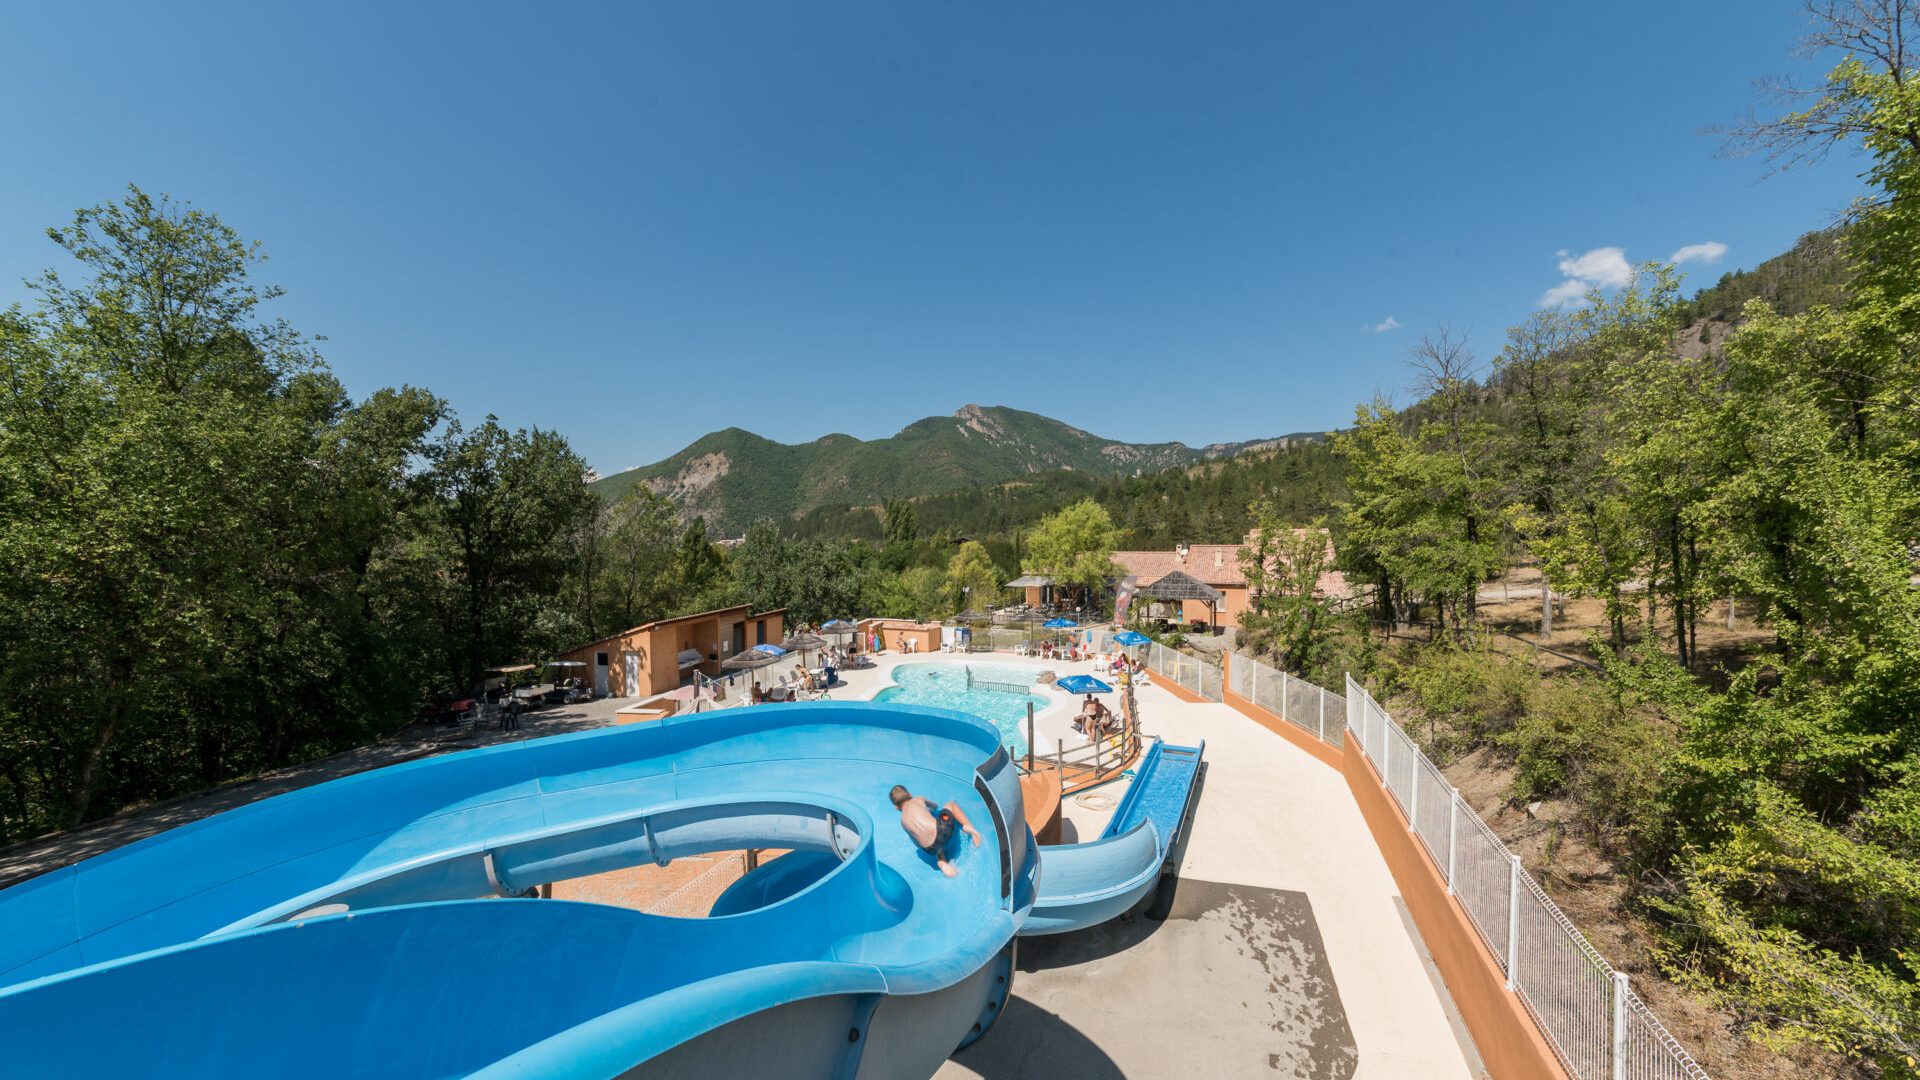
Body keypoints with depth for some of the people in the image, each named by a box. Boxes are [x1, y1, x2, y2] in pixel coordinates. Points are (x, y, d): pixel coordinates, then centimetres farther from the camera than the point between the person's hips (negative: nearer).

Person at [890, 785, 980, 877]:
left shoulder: (902, 820, 14)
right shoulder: (918, 800, 10)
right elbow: (934, 806, 33)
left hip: (930, 850, 2)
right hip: (940, 830, -2)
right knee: (951, 804, 26)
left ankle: (942, 862, 11)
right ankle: (967, 826, 2)